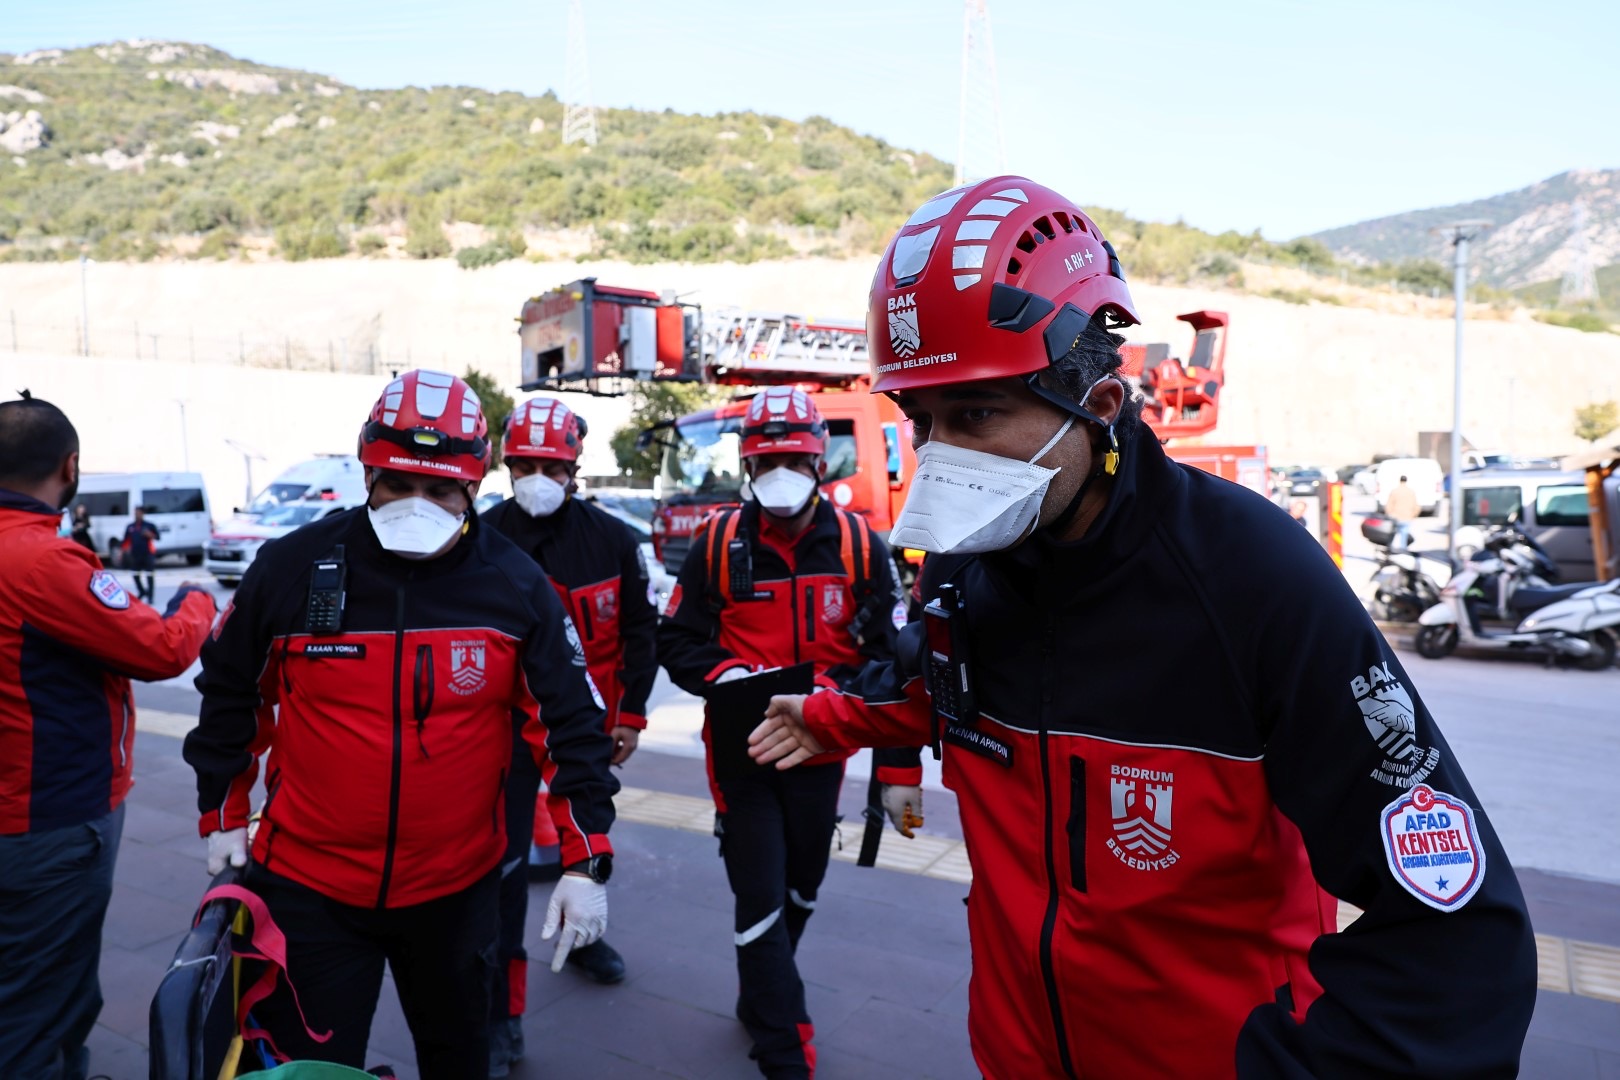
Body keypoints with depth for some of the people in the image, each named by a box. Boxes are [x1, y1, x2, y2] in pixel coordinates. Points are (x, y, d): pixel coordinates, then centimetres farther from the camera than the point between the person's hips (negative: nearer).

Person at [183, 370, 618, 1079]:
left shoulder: (514, 586, -10)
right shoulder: (291, 568, -9)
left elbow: (570, 723, -7)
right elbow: (230, 695, 6)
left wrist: (586, 861, -11)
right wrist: (221, 815, 10)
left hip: (456, 886, 1)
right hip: (309, 885, -1)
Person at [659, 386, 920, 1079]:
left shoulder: (859, 546, -8)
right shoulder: (717, 545, -7)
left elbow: (891, 662, -7)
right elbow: (676, 643, 1)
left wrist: (898, 768, -9)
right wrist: (729, 676, -20)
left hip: (821, 749, 2)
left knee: (802, 886, 20)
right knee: (760, 899, 2)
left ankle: (762, 998, 47)